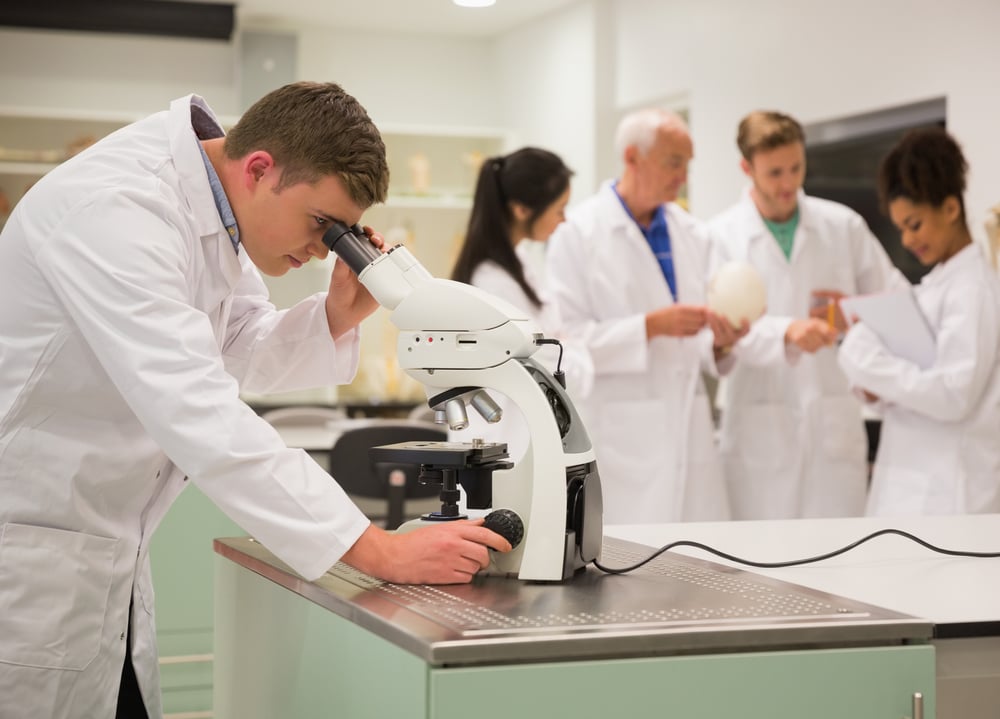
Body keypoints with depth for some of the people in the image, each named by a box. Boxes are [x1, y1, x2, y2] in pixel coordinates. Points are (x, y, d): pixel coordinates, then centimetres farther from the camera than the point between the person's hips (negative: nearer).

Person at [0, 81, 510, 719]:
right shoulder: (115, 210, -26)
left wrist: (340, 315, -7)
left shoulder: (210, 206, 2)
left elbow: (243, 353, 14)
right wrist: (379, 551, -34)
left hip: (102, 550, 9)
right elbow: (200, 416, -33)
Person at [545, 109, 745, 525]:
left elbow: (698, 346, 16)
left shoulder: (691, 234, 13)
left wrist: (719, 342, -7)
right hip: (617, 440, -5)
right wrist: (651, 326, -19)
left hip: (688, 436, 6)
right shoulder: (579, 232, -5)